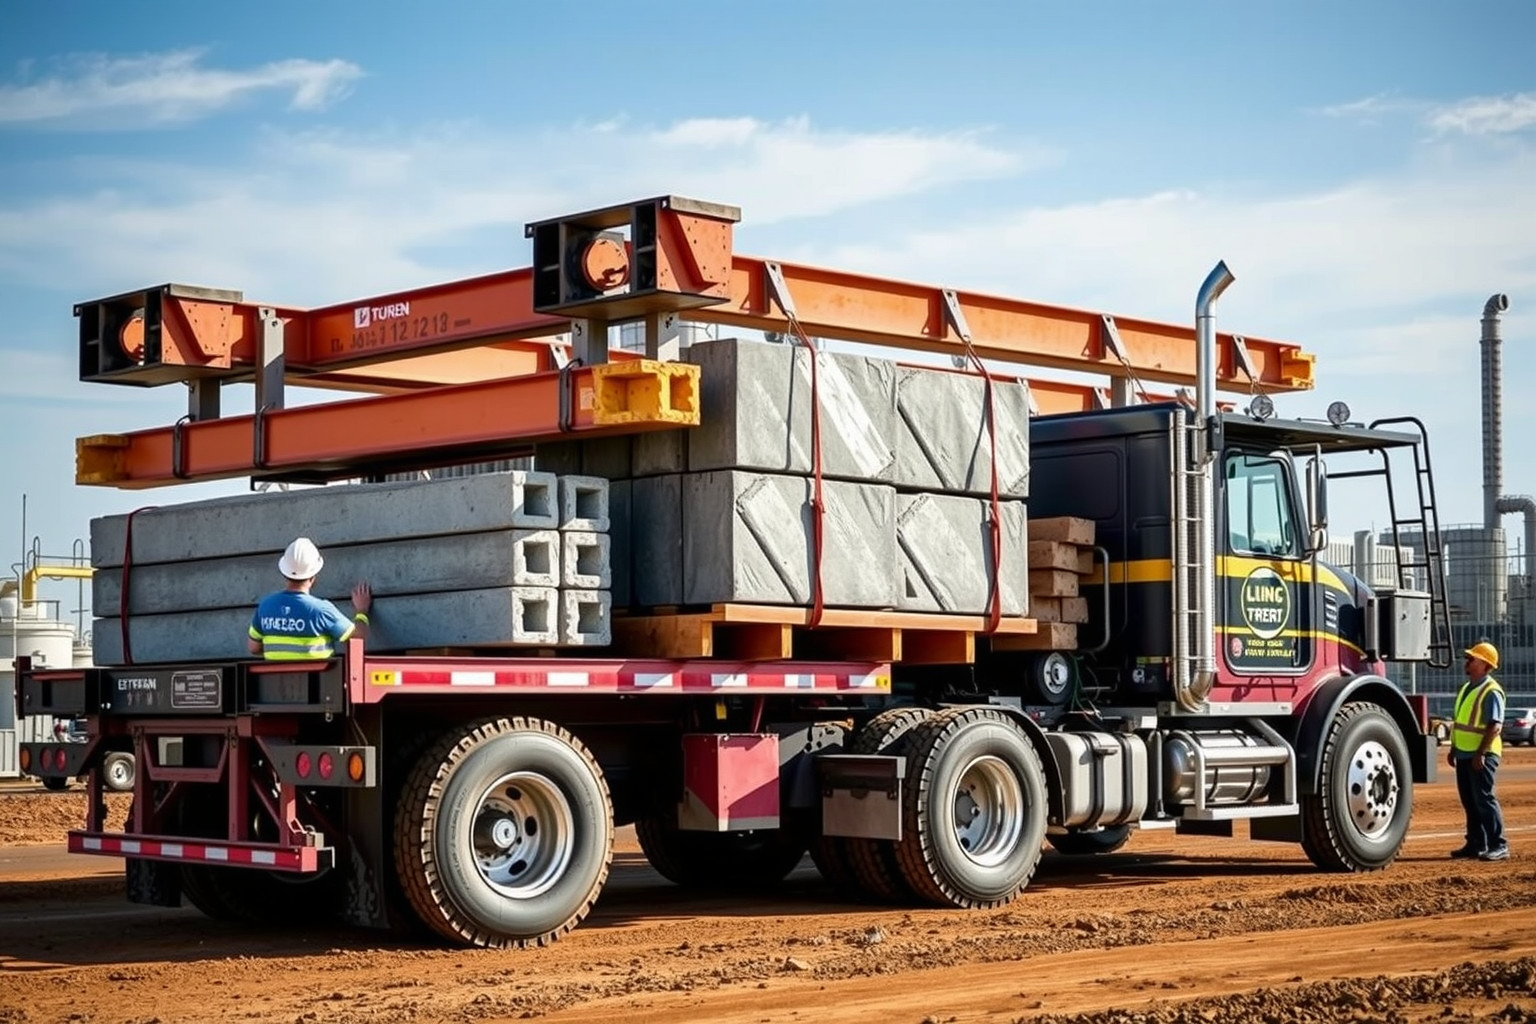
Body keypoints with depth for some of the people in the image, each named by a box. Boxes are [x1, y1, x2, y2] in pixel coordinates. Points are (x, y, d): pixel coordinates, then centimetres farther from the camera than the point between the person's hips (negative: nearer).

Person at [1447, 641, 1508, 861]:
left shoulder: (1491, 691, -14)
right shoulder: (1466, 688, 16)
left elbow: (1495, 725, -21)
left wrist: (1480, 753, -25)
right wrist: (1453, 749, 20)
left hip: (1481, 756, -9)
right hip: (1464, 754, 9)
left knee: (1484, 799, -10)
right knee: (1469, 801, 12)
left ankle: (1498, 846, -8)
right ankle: (1475, 844, 19)